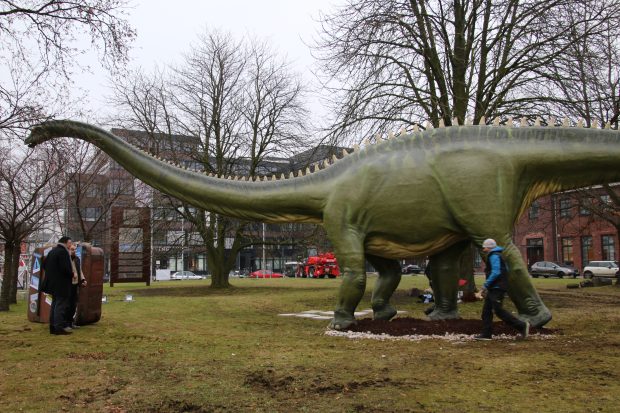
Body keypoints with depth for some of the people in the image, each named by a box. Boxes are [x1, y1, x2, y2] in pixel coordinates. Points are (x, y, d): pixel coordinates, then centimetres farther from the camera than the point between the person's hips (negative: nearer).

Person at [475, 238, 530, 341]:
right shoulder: (497, 256, 22)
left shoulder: (494, 256, -11)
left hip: (497, 289, -11)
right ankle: (486, 334, 7)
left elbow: (496, 272, -22)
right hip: (494, 289, 11)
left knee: (498, 310, -12)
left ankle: (521, 325, -5)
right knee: (486, 310, 7)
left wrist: (486, 285, -18)